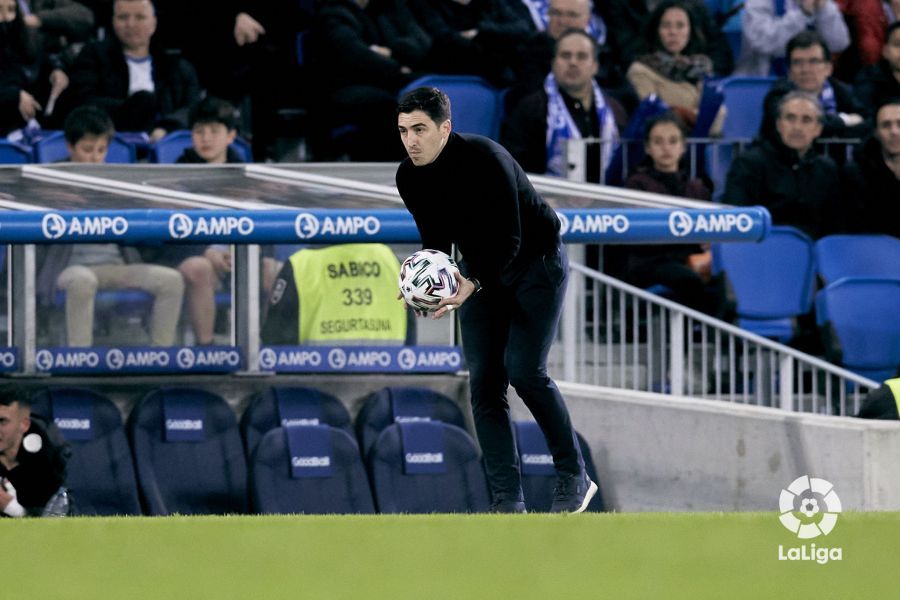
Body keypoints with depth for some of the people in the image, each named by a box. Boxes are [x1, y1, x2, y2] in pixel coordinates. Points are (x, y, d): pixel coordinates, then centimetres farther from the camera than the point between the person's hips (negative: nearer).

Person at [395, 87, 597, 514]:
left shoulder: (486, 159, -29)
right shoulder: (410, 178, -9)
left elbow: (510, 240, -29)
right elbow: (436, 241, 0)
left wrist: (473, 285, -42)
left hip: (535, 261, -6)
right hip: (481, 269, 6)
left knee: (523, 370, -18)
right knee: (483, 382, -5)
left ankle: (574, 477, -2)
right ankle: (507, 502, -4)